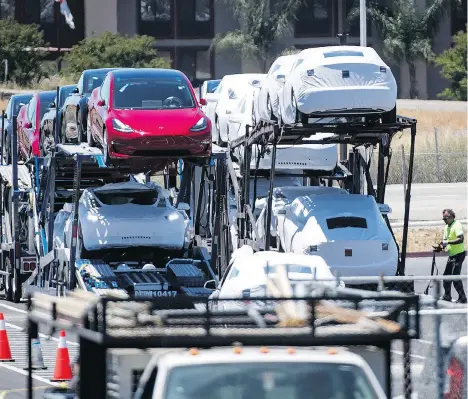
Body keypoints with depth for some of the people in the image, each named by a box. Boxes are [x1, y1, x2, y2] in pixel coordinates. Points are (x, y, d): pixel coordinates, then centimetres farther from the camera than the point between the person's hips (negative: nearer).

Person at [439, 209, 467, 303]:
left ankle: (462, 298, -7)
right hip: (451, 255, 10)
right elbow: (446, 240, 22)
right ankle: (447, 296, 23)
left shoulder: (457, 225, -15)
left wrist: (448, 242, -30)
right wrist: (441, 246, 1)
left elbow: (461, 239, -27)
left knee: (455, 276, -12)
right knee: (446, 276, 13)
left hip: (458, 255, -10)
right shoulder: (446, 227, 13)